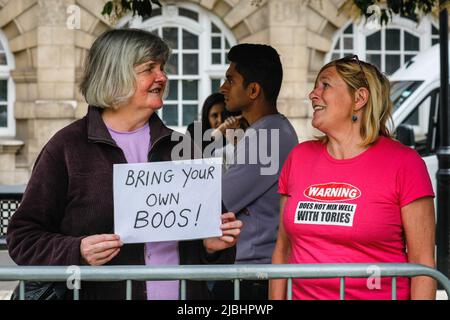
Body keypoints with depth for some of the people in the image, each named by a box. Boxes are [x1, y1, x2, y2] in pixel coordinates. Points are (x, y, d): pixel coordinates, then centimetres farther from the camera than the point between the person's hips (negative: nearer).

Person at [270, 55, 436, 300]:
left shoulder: (403, 163, -7)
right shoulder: (299, 157, 5)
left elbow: (423, 262, -8)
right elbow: (283, 247, 9)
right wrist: (276, 299, 5)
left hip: (379, 294, -4)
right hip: (303, 294, 4)